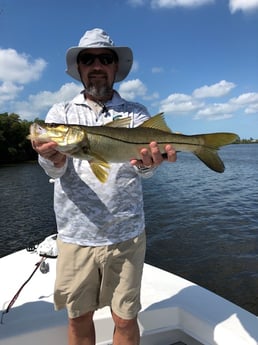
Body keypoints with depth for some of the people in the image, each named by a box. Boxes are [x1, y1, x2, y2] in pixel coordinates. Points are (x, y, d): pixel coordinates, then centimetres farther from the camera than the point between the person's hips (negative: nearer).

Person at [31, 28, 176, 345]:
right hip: (74, 235, 1)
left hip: (126, 235, 0)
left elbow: (141, 167, -14)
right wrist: (53, 157, -34)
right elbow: (54, 169, -10)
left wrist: (149, 161, -37)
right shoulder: (60, 113, 5)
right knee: (79, 318, 16)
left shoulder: (136, 113, 3)